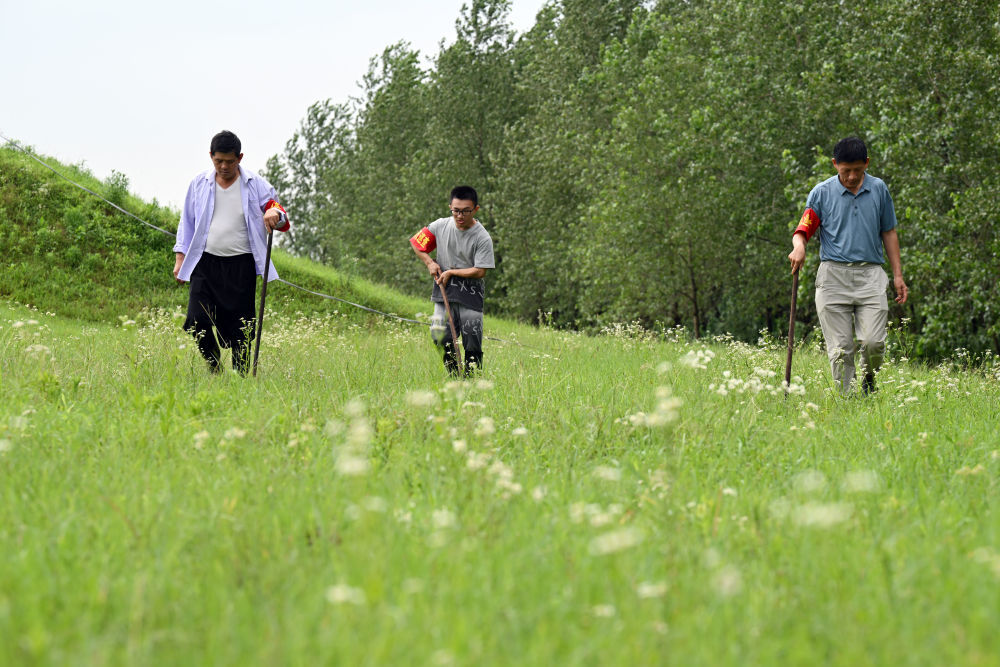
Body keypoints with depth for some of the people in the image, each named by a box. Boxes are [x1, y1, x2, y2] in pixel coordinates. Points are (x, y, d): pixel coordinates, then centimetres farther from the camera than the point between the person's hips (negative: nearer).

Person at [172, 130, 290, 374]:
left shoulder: (255, 185, 3)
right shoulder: (199, 184, 9)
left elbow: (279, 214, 1)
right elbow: (187, 222, 17)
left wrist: (276, 213, -24)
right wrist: (180, 258, 11)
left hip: (241, 265, -1)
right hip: (206, 263, 2)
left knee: (240, 327, -1)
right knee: (198, 321, -9)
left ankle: (242, 376, 10)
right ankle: (215, 371, 12)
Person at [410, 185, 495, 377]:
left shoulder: (482, 238, -10)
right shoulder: (440, 226, 1)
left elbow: (479, 271, -11)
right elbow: (416, 243, 15)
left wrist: (451, 272, -8)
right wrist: (430, 263, 1)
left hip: (471, 293, -3)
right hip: (444, 290, 3)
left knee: (472, 342, -5)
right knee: (440, 335, -7)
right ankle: (453, 376, 7)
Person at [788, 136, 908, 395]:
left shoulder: (879, 189, 10)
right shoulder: (822, 193, 4)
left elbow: (888, 232, 17)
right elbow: (803, 229, 3)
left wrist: (897, 275, 13)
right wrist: (799, 246, -21)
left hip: (870, 276, 1)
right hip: (833, 276, -1)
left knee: (873, 342, -11)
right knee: (840, 349, -4)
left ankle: (868, 379, 19)